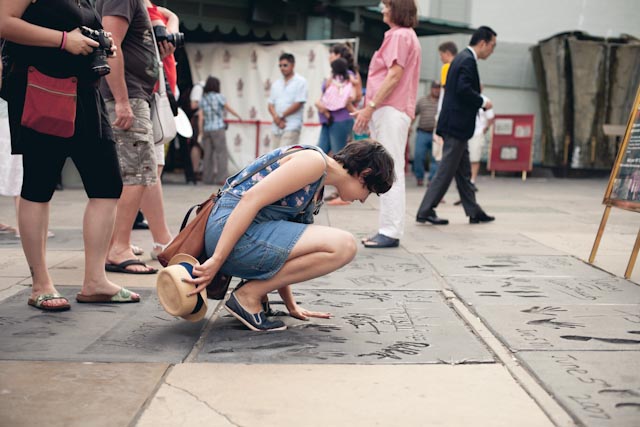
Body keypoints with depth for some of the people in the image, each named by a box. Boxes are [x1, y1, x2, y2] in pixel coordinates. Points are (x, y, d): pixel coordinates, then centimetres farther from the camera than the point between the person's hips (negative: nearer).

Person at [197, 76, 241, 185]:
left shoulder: (203, 99, 8)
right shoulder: (219, 97, -5)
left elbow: (200, 117, 5)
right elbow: (228, 108, 4)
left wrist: (200, 132, 8)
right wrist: (238, 116, 20)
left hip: (206, 129, 5)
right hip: (218, 128, -5)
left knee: (208, 154, 9)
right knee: (222, 153, -2)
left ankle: (207, 178, 11)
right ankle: (221, 178, -8)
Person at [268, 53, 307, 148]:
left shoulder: (300, 82, -1)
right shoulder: (276, 84, 17)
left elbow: (298, 104, -10)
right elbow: (271, 104, 12)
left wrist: (281, 116, -8)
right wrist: (276, 118, -8)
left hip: (292, 127, -6)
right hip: (276, 127, 6)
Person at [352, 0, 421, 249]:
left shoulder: (399, 35, -7)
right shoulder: (404, 35, 24)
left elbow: (395, 74, -16)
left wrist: (370, 107, -18)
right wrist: (371, 110, 19)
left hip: (390, 111, -10)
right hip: (388, 111, 10)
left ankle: (391, 232, -11)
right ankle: (388, 229, 14)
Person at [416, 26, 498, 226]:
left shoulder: (462, 58, 17)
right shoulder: (468, 60, -14)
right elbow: (463, 89, -25)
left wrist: (479, 101, 12)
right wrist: (482, 101, -11)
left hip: (454, 122, 10)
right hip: (457, 124, -10)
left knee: (463, 171, 14)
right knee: (446, 170, -5)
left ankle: (473, 211, 21)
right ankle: (425, 211, -1)